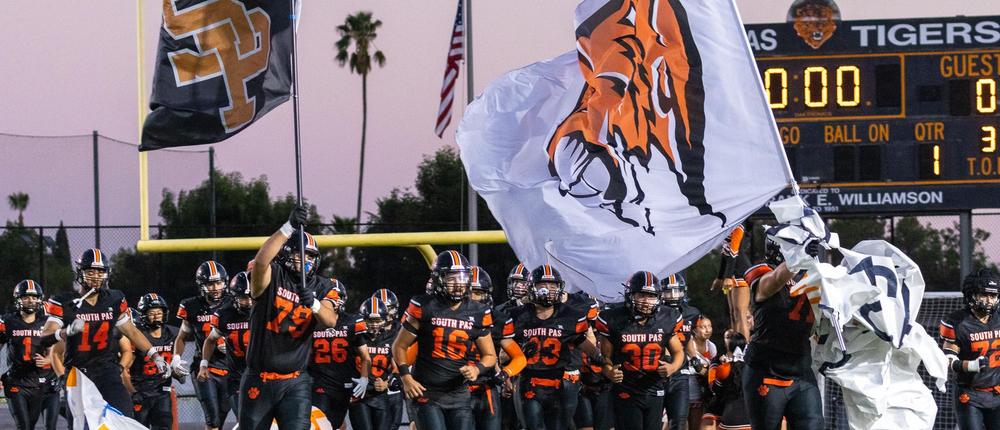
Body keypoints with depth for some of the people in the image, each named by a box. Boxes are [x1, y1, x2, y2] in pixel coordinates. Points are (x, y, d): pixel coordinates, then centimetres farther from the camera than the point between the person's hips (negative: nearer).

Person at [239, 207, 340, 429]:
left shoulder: (320, 287, 5)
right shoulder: (272, 276, -6)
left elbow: (330, 321, -13)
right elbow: (261, 260, -31)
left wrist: (313, 303, -35)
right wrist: (289, 227, -40)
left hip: (295, 383, 1)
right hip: (259, 381, -1)